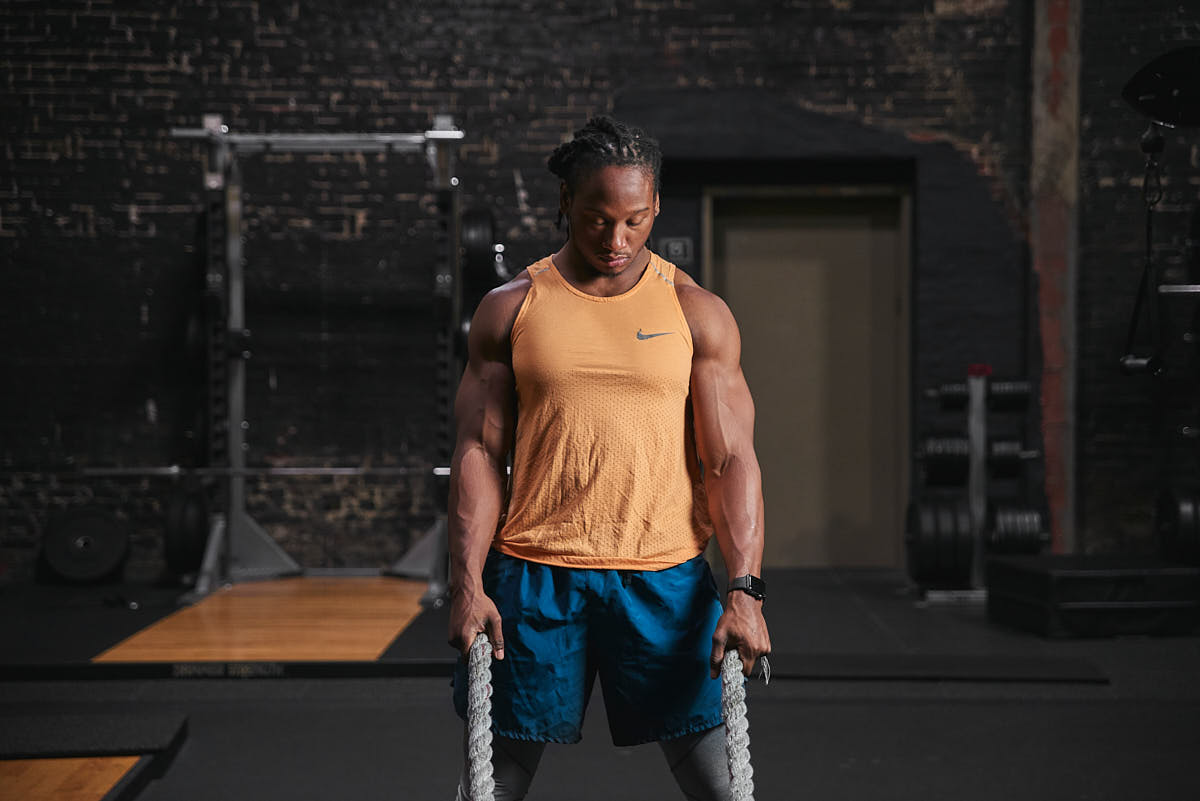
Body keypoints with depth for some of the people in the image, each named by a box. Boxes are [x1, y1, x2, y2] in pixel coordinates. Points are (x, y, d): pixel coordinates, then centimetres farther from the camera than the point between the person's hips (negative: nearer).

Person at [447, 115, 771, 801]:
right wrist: (468, 584, -6)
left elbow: (731, 460, 1)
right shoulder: (510, 309, 5)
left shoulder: (699, 314, 4)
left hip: (664, 576, 0)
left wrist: (746, 591, -9)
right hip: (533, 574, 0)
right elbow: (480, 452, 4)